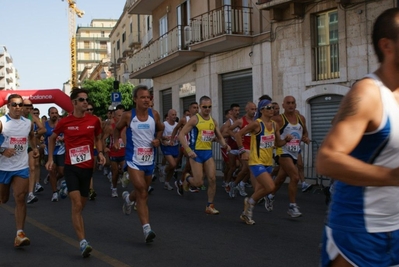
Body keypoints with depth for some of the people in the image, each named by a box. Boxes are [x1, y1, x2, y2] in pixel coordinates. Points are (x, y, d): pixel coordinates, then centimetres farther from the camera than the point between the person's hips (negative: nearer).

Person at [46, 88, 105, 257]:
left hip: (88, 167, 3)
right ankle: (83, 243, -14)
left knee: (80, 206, 14)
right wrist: (50, 158, 6)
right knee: (77, 205, -14)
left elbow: (98, 138, 16)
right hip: (71, 168, -3)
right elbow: (52, 138, 12)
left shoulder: (94, 120, -1)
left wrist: (100, 152, -2)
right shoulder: (65, 122, -5)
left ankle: (81, 240, 30)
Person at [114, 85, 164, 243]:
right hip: (134, 160, -4)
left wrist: (158, 139, -3)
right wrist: (116, 140, -8)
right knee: (142, 193, -16)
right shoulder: (128, 116, -8)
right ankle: (147, 228, -15)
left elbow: (160, 128, 16)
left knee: (142, 193, 20)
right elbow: (117, 128, 10)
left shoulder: (154, 114, -2)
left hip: (150, 160, 4)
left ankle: (128, 198, 55)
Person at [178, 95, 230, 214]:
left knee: (212, 179, -3)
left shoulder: (213, 121, 8)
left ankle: (210, 206, 9)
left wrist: (225, 144, -6)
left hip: (208, 152, 5)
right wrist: (188, 150, -24)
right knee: (198, 182, -7)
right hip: (196, 153, -5)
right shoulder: (195, 119, -10)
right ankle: (187, 178, 28)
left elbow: (219, 137, 17)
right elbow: (181, 134, -14)